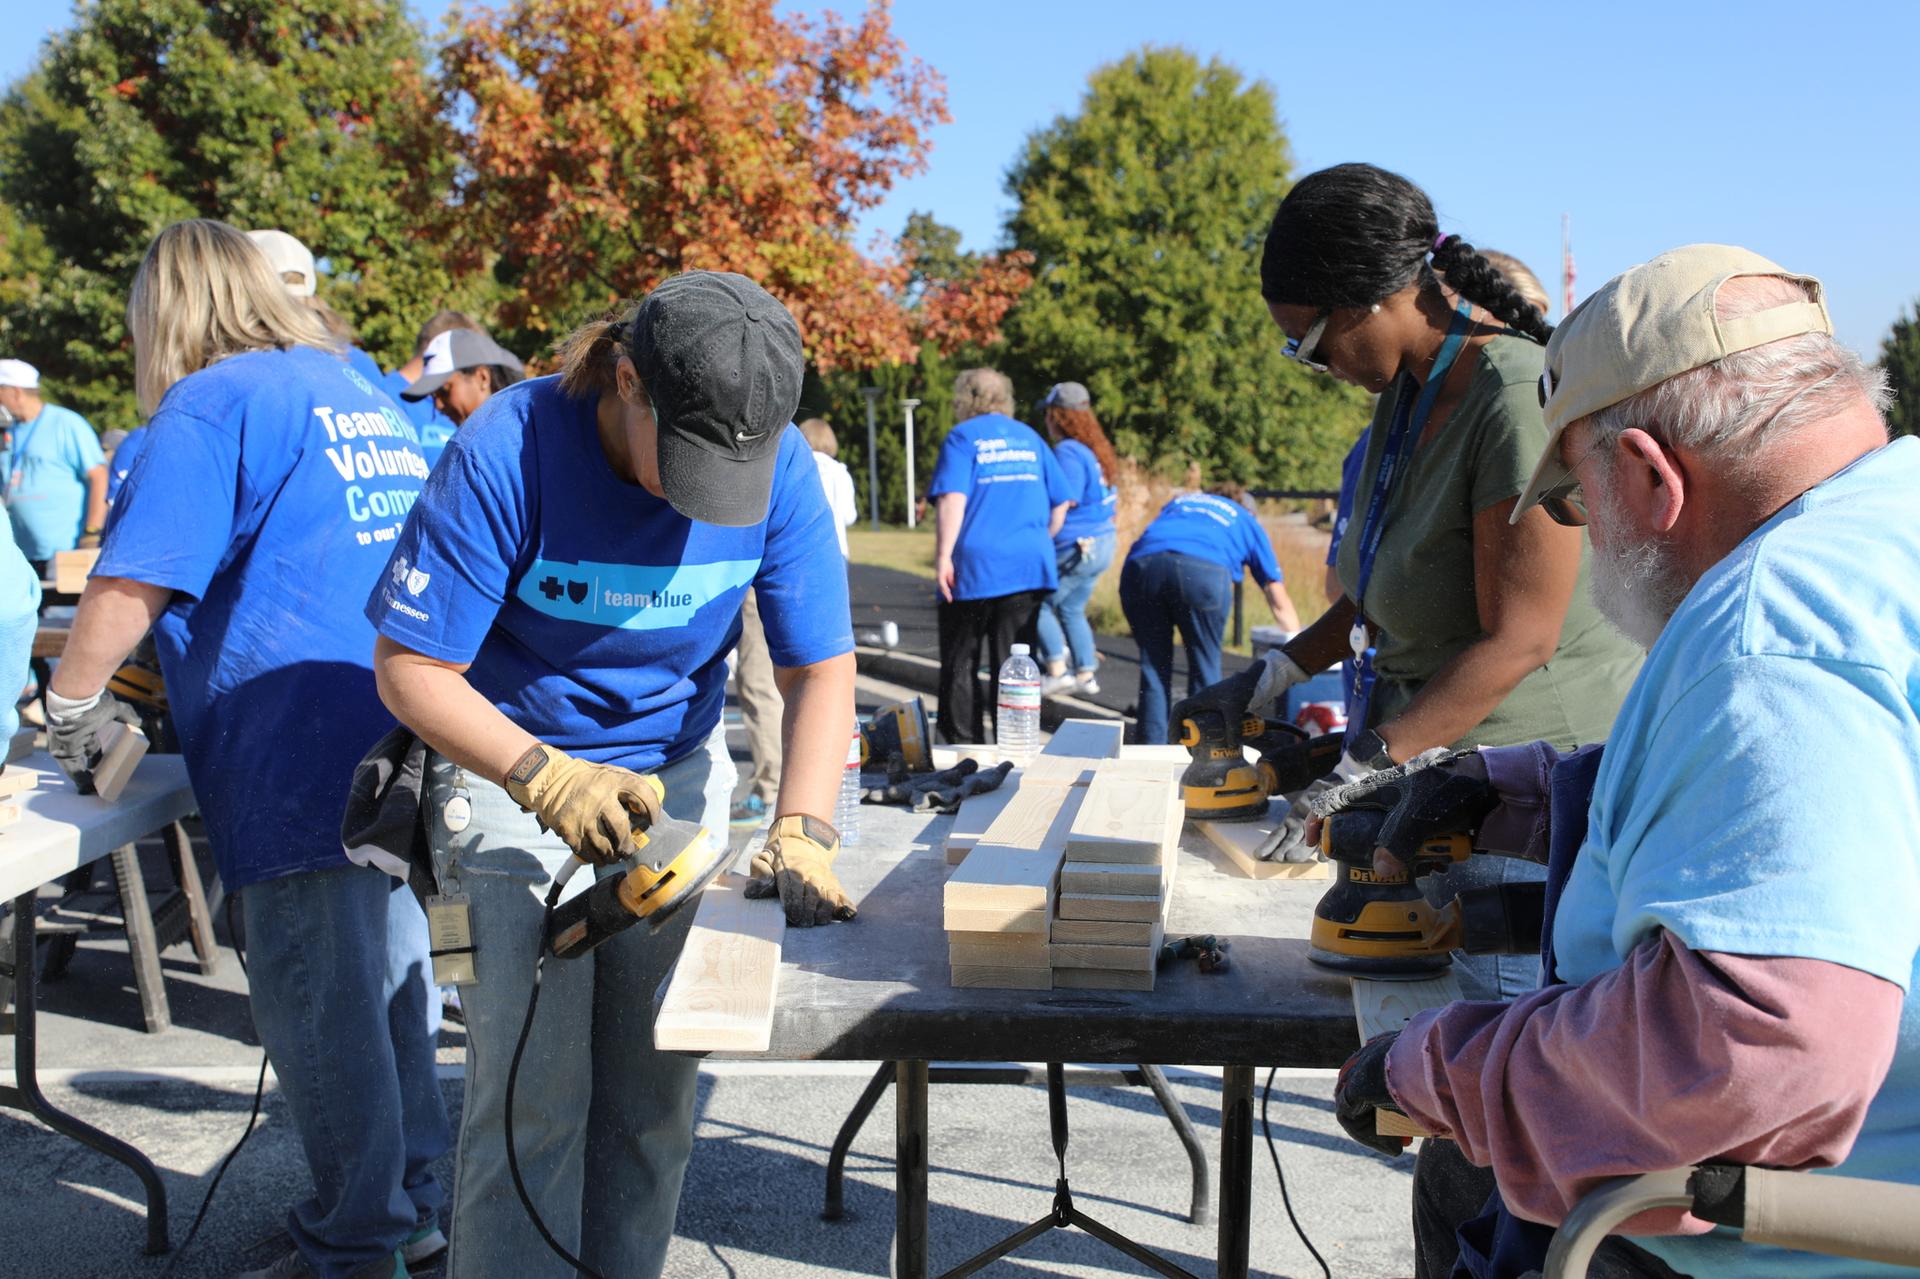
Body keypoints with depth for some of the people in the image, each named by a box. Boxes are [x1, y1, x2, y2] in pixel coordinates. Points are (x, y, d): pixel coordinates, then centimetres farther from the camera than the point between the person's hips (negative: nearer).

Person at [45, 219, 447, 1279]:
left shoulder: (211, 405, -7)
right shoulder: (361, 392, 18)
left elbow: (128, 589, -13)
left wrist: (73, 704, 4)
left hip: (299, 755, -8)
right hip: (400, 744, 9)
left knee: (315, 1002, 2)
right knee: (386, 978, 17)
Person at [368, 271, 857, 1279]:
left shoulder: (779, 464, -15)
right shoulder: (507, 450, -24)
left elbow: (820, 668, -11)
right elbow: (409, 670, -19)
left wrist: (800, 833, -26)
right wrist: (546, 778, -32)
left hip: (674, 776, 3)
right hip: (512, 775, -3)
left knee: (654, 1093, 4)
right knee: (534, 1093, -9)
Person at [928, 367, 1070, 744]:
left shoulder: (963, 437, 0)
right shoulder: (1029, 438, 15)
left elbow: (952, 499, -13)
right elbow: (1060, 504, 14)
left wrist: (943, 557, -14)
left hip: (974, 567, -4)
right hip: (1029, 569, 4)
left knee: (959, 663, 8)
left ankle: (965, 745, 8)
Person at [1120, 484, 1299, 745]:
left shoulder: (1178, 502, 41)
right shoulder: (1247, 521, 34)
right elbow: (1279, 603, 35)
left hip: (1140, 565, 3)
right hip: (1202, 570, -2)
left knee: (1153, 665, 15)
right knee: (1205, 667, 13)